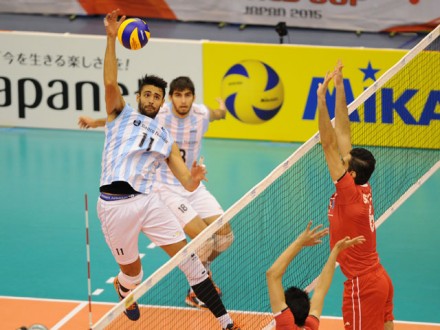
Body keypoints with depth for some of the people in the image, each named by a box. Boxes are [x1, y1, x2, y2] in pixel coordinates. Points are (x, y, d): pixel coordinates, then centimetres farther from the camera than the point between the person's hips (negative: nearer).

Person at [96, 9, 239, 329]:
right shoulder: (122, 114, 11)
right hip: (114, 204, -3)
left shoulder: (166, 139, 18)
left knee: (188, 257, -6)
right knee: (133, 272, 7)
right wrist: (112, 38, -17)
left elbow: (187, 183, 13)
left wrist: (194, 178, -12)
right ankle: (123, 287, 47)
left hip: (148, 201, 3)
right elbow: (110, 82, -8)